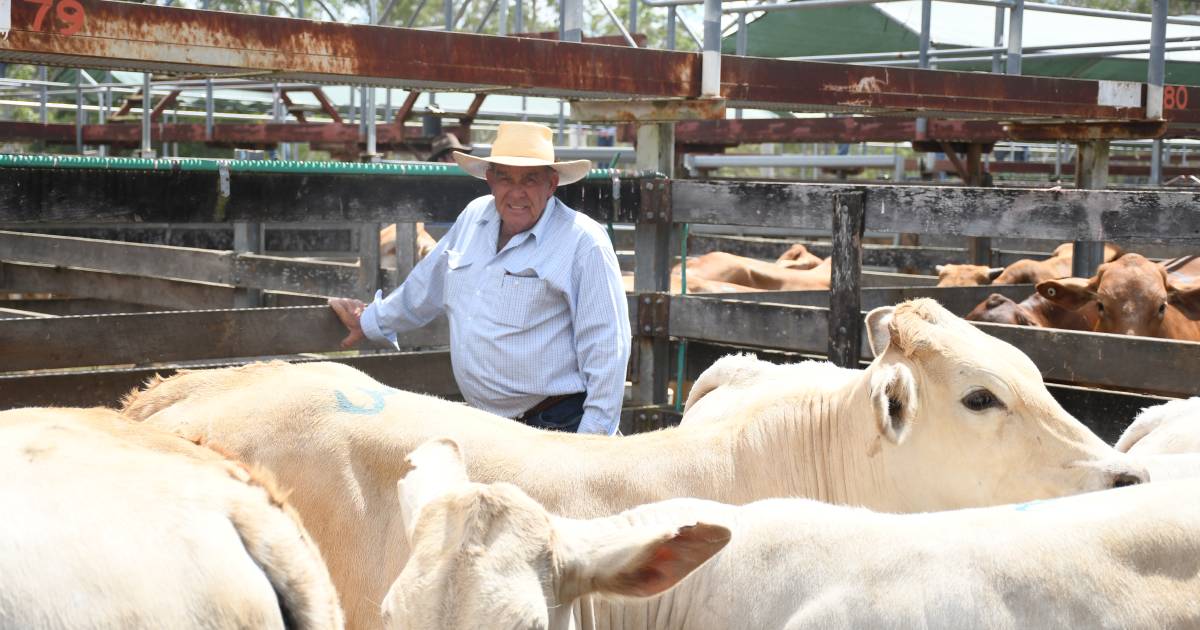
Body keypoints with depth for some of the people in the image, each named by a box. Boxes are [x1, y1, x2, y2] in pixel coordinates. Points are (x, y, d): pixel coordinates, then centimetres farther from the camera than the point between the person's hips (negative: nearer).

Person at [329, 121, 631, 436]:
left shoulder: (583, 242, -8)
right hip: (485, 427, 6)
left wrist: (593, 440, -14)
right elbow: (426, 286, 32)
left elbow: (606, 347, -10)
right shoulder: (474, 216, 13)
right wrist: (372, 321, 45)